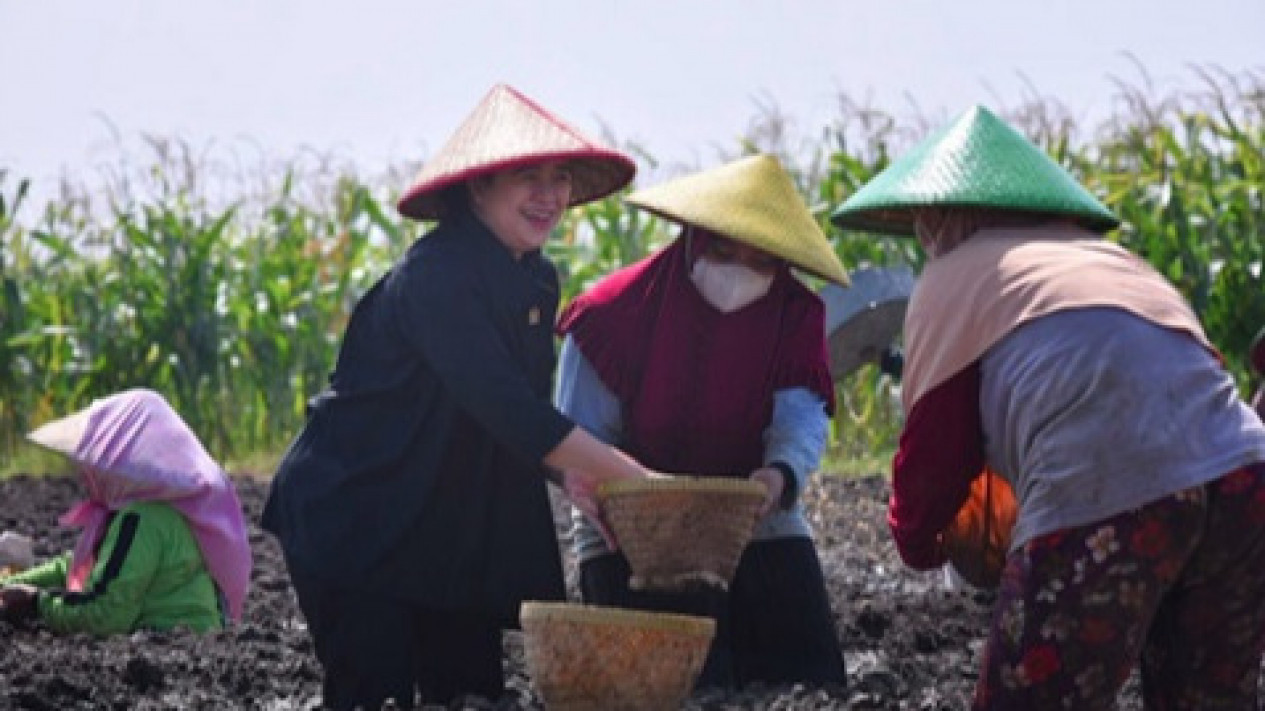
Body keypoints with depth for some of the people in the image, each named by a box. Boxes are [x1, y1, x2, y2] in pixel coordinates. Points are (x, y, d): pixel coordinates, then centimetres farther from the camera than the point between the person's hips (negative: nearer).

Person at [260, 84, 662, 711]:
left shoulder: (537, 283, 6)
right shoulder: (435, 277, -23)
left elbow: (523, 420, 9)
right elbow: (506, 409, -30)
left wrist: (575, 478, -12)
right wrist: (633, 479, -29)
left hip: (453, 530, 8)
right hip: (350, 516, -8)